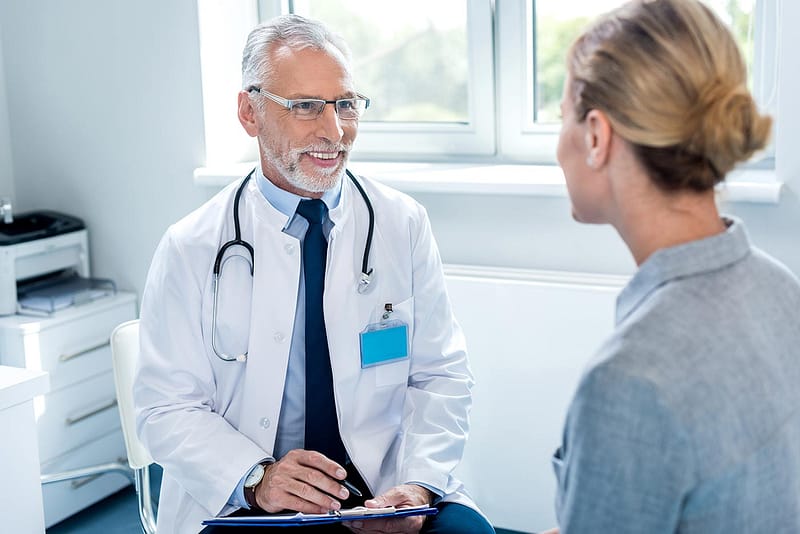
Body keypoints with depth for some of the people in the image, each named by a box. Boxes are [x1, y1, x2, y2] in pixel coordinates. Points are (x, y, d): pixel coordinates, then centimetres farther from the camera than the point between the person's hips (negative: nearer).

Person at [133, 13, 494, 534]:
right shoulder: (190, 250, -3)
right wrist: (256, 479, -20)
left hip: (384, 490, 2)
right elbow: (167, 408, -3)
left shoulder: (404, 225, 3)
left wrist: (418, 485, -14)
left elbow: (441, 378, 3)